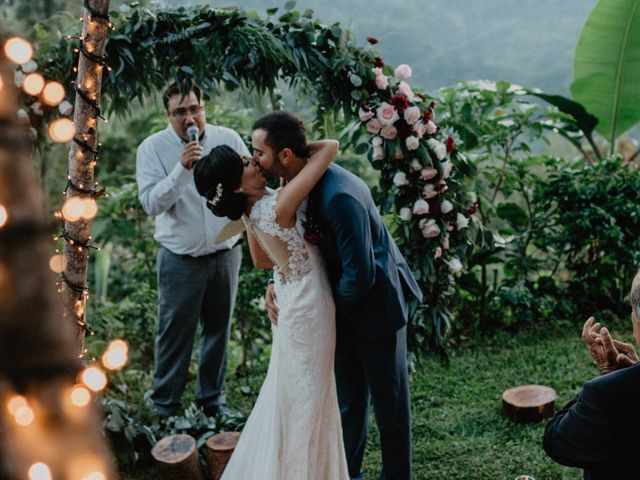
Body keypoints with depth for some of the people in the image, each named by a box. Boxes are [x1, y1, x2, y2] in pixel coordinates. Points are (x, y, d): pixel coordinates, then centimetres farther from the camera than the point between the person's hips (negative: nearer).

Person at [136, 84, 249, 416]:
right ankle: (164, 404, 20)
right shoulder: (152, 148, -9)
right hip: (180, 259, -3)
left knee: (218, 329, 15)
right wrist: (183, 168, -29)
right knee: (175, 333, 3)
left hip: (226, 253, 3)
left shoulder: (228, 139, -3)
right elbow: (151, 203, -19)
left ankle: (213, 399, 32)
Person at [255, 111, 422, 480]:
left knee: (389, 404, 9)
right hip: (344, 305, 8)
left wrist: (332, 311, -11)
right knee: (348, 399, 21)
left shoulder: (339, 196, -32)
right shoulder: (297, 184, -4)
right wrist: (275, 284, -7)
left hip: (375, 302, -8)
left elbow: (360, 274, -28)